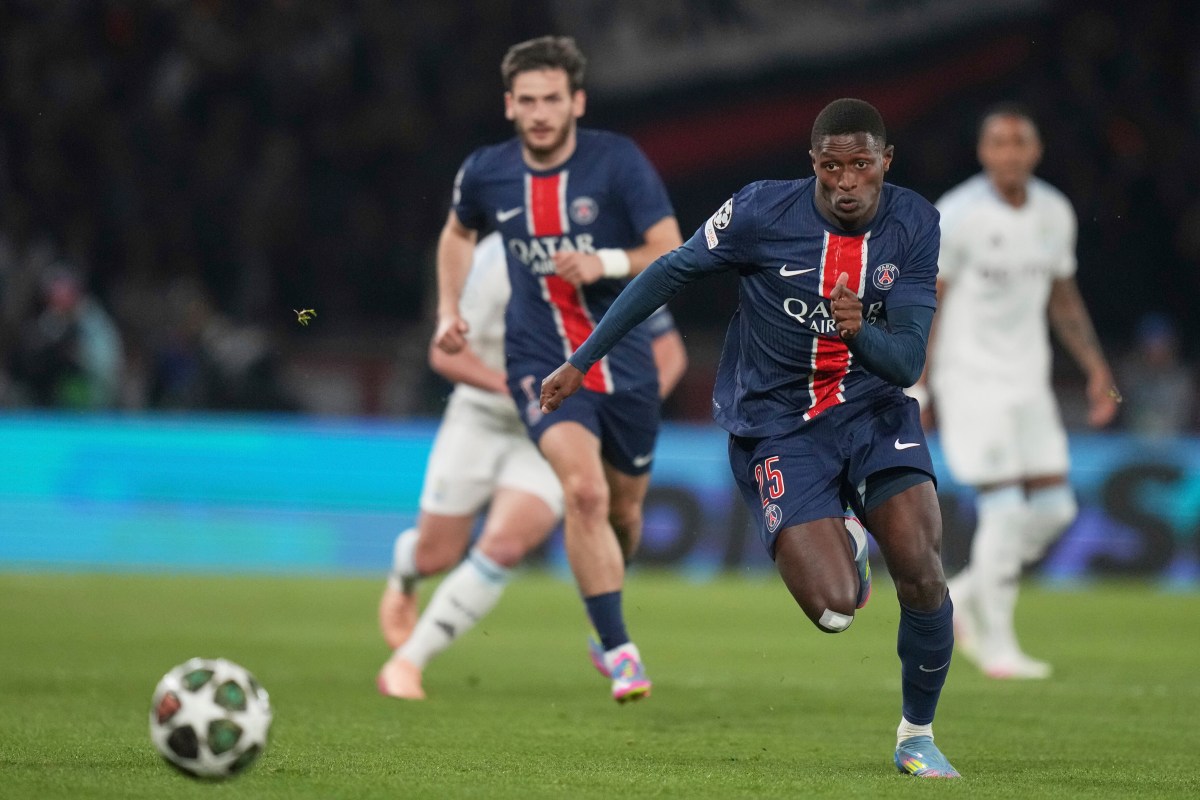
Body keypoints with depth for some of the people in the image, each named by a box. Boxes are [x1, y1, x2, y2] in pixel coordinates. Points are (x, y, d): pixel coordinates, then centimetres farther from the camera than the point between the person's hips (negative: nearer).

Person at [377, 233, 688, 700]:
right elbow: (446, 353, -16)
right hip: (482, 420, 0)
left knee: (502, 548, -21)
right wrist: (510, 385, -33)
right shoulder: (496, 259, -20)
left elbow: (669, 355, -3)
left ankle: (408, 661, -8)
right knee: (436, 555, 5)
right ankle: (404, 570, 46)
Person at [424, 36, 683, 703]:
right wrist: (449, 309, 7)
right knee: (584, 490, -24)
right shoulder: (486, 173, -3)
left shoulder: (618, 161, -11)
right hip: (543, 362, -1)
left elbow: (672, 252, -14)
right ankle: (619, 651, -18)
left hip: (625, 363, 1)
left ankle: (607, 596, 48)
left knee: (624, 510, 14)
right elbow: (458, 234, 20)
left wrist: (606, 262, -31)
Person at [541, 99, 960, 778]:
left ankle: (917, 735, 8)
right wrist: (581, 362, 5)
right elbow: (670, 274, 0)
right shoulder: (762, 212, -15)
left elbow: (907, 363, -11)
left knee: (923, 574, -18)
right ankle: (842, 550, 22)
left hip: (874, 410, 2)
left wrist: (860, 331, -35)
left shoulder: (914, 224, -8)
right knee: (835, 609, -19)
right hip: (778, 425, -2)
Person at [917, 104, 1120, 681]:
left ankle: (966, 596, 22)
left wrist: (1096, 368, 11)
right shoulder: (957, 216, -12)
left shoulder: (1054, 213, 6)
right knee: (1005, 509, -12)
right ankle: (997, 645, 1)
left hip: (1028, 383, 6)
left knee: (1053, 508, 1)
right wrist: (916, 389, -12)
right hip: (970, 381, -6)